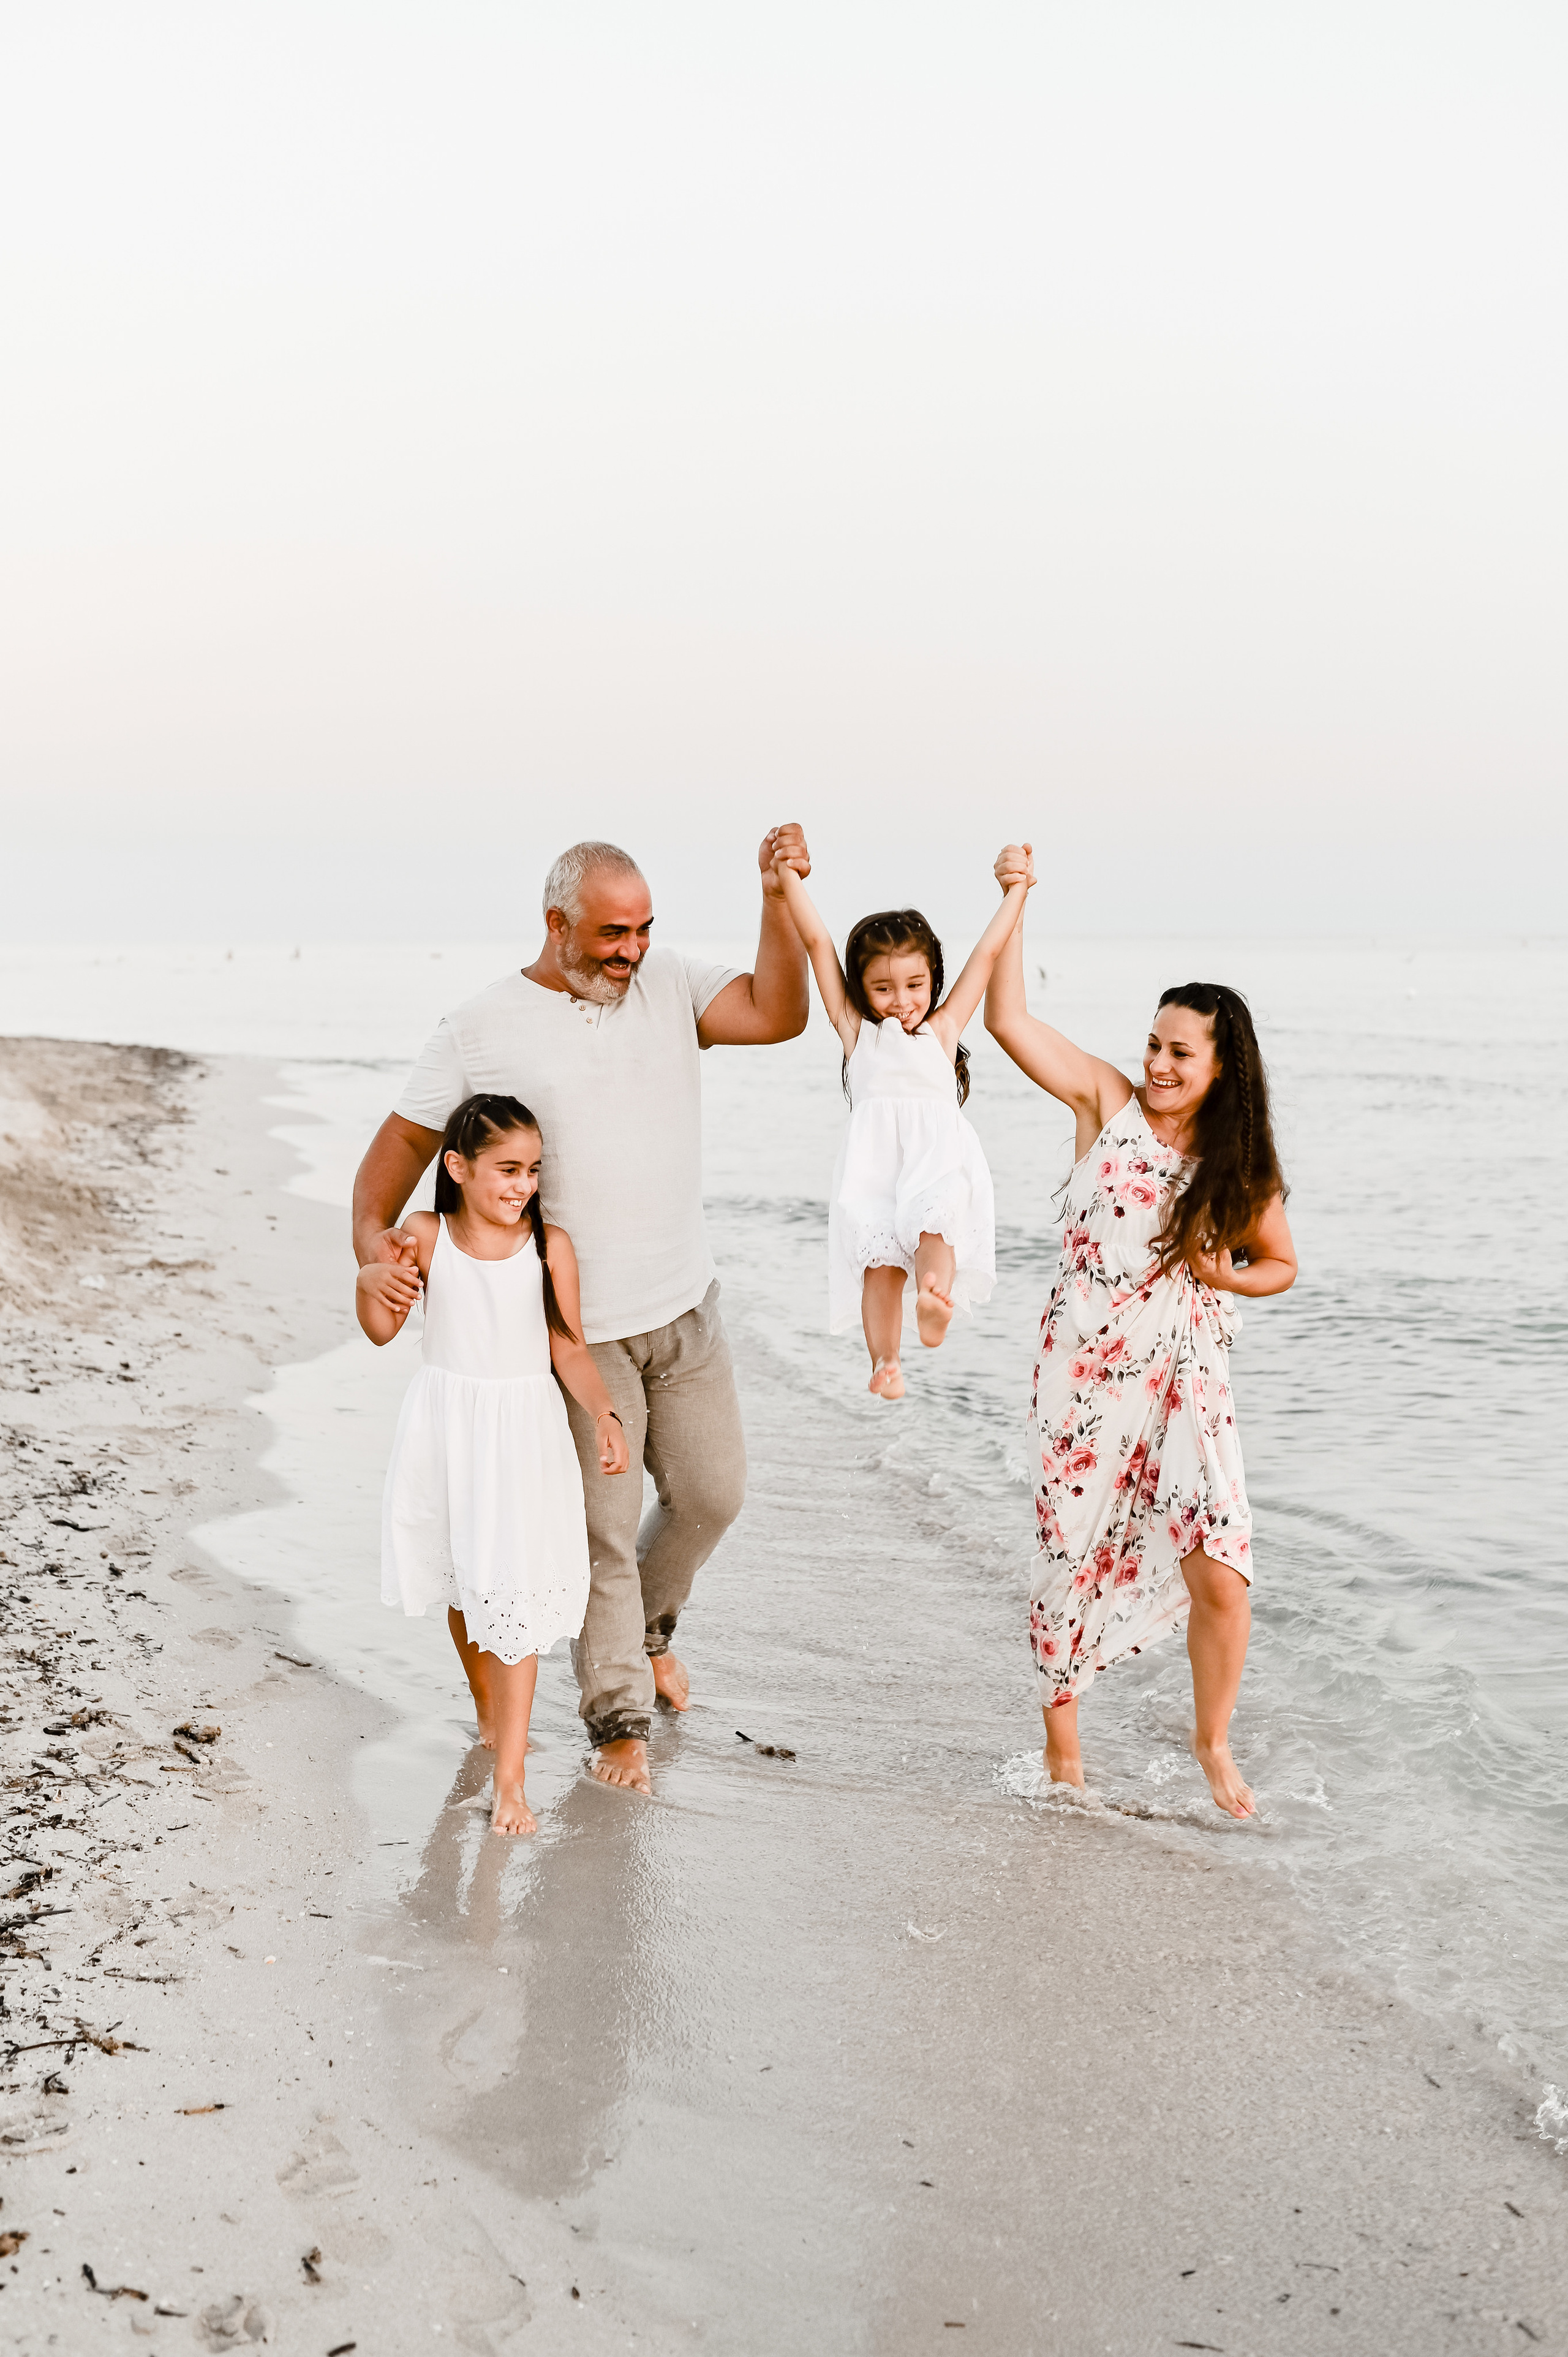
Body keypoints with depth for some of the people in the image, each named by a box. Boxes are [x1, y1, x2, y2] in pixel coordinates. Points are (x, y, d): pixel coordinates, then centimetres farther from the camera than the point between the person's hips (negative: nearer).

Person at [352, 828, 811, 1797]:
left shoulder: (671, 985, 2)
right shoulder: (485, 1027, -8)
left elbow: (777, 1014, -11)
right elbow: (405, 1137, -4)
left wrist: (779, 900, -21)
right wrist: (372, 1230, -22)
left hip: (685, 1308, 4)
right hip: (576, 1327, -4)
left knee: (712, 1491, 14)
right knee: (603, 1525, 2)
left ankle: (650, 1624, 43)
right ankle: (620, 1717, 18)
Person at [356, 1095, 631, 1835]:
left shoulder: (550, 1244, -7)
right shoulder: (427, 1236, -5)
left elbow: (570, 1349, -4)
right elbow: (382, 1331, 0)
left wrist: (604, 1415, -19)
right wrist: (370, 1281, -20)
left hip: (523, 1436, -2)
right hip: (445, 1427, 2)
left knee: (513, 1594, -6)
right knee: (463, 1585, 18)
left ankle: (509, 1777, -4)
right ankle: (489, 1714, 42)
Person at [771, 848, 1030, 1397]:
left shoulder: (942, 1028, 24)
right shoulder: (856, 1028, 22)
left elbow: (987, 953, 29)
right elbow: (817, 943, 20)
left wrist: (1017, 889, 34)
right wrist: (786, 876, 19)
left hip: (938, 1150, 0)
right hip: (875, 1156, 0)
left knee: (935, 1223, -29)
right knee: (880, 1259, -16)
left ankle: (935, 1300, -52)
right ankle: (884, 1362, -15)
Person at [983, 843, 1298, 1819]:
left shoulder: (1245, 1167, 3)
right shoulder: (1108, 1101, -1)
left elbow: (1281, 1265, 16)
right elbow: (1009, 1021, -8)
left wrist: (1224, 1272, -5)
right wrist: (1014, 904, -13)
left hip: (1187, 1377, 1)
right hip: (1084, 1370, -1)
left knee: (1222, 1578, -7)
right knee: (1071, 1558, 6)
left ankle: (1213, 1741, 18)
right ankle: (1063, 1742, 26)